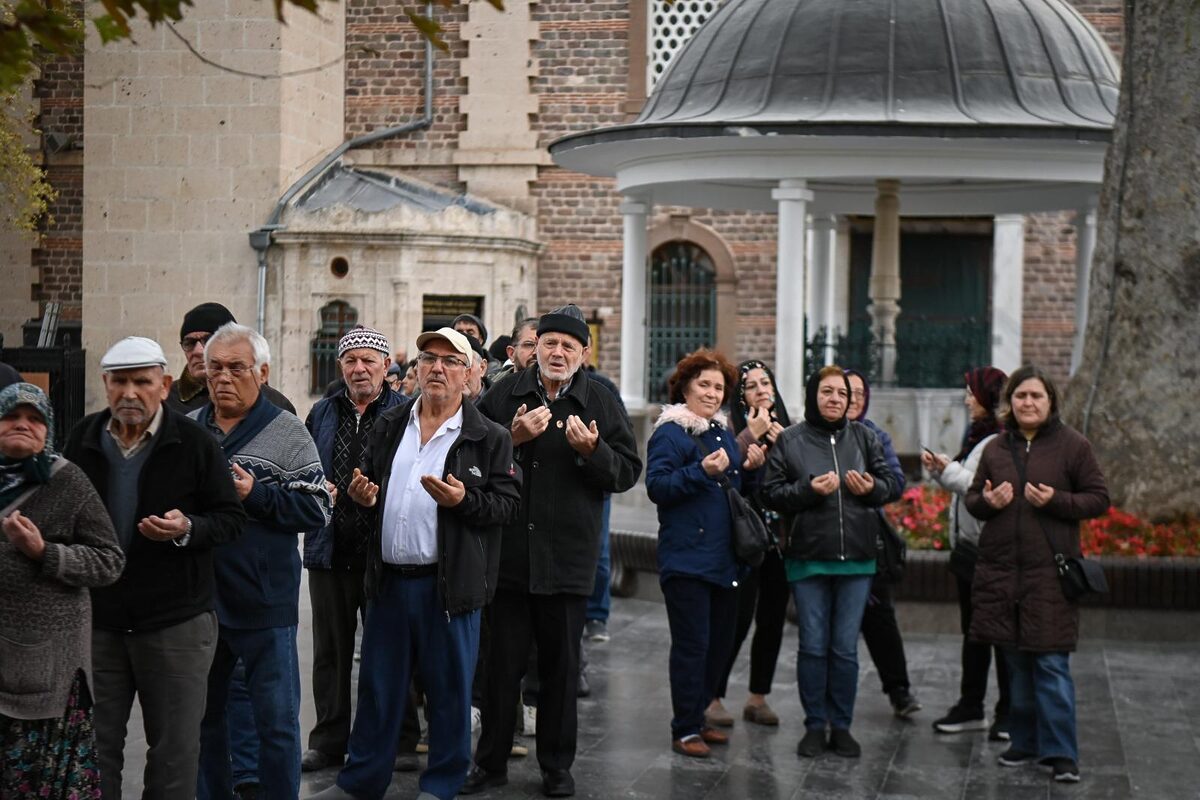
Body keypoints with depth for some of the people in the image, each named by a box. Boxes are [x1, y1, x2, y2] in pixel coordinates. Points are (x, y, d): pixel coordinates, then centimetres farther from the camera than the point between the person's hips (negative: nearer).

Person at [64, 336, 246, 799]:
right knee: (97, 744, 10)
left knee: (174, 749, 6)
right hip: (97, 619, 3)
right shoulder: (83, 440, 4)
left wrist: (187, 530, -22)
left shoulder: (194, 443, -6)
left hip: (175, 622, -3)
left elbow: (231, 518, -4)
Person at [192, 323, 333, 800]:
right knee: (203, 715, 16)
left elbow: (317, 509, -12)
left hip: (264, 605, -4)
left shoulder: (286, 433, -4)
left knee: (276, 723, 2)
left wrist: (256, 495, -20)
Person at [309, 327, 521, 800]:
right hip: (389, 579, 4)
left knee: (449, 690, 5)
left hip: (448, 583, -4)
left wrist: (464, 500, -21)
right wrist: (364, 496, 1)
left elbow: (508, 503, -6)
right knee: (378, 687, 12)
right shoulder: (388, 427, 11)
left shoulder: (489, 438, -3)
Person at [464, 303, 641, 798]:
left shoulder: (601, 403, 3)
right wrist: (513, 438, -12)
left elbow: (628, 472, 2)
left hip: (568, 557, 0)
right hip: (509, 551, 0)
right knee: (504, 662, 7)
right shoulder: (504, 395, 4)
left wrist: (592, 451, -16)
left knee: (561, 665, 8)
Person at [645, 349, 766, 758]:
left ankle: (697, 716, 25)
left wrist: (749, 467, 6)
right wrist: (701, 471, -27)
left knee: (720, 642, 12)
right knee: (692, 644, -5)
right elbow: (657, 486, -17)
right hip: (687, 558, -8)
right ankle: (684, 730, 3)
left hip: (723, 557, 8)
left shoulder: (724, 433, 17)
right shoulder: (670, 433, -7)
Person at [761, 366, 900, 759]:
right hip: (808, 557, -2)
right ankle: (814, 726, 15)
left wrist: (872, 487, -9)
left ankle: (841, 726, 16)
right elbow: (772, 493, -2)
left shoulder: (863, 437, 7)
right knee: (813, 646, 4)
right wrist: (809, 489, -17)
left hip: (856, 558, 2)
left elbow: (890, 482, 13)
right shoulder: (789, 440, 0)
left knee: (846, 648, 5)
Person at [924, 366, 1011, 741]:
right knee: (973, 630, 15)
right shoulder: (977, 435, 13)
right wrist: (940, 469, 5)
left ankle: (1009, 713, 7)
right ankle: (971, 706, 24)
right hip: (968, 546, 10)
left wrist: (951, 472, -18)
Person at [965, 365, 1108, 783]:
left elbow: (1098, 498, -1)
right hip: (1001, 571, 5)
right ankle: (1025, 741, 23)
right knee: (1017, 663, 12)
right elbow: (972, 497, 18)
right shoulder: (996, 448, 11)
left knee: (1051, 665, -6)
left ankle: (1060, 752, -1)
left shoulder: (1073, 446, -2)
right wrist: (987, 502, -5)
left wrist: (1056, 500, -17)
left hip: (1049, 573, -4)